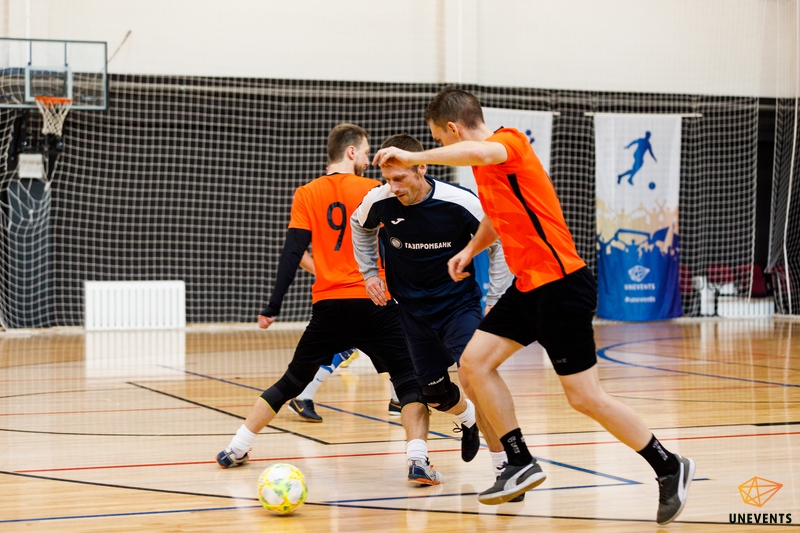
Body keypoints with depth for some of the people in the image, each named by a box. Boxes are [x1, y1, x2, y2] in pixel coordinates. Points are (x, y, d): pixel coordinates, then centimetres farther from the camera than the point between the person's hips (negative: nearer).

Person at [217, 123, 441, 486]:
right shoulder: (374, 191, 0)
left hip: (327, 306, 3)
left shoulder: (306, 195, 6)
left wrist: (273, 307, 1)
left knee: (291, 382, 17)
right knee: (411, 380, 1)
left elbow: (292, 254, 0)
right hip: (373, 305, -3)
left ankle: (236, 449, 22)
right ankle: (418, 459, -17)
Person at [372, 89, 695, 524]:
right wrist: (469, 250, 24)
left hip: (561, 284, -10)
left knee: (585, 397, -6)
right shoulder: (486, 167, 13)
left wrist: (416, 157, -35)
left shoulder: (509, 141, -14)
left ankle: (670, 468, 9)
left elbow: (478, 152, -40)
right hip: (528, 287, 10)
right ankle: (521, 464, 10)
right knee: (474, 360, 4)